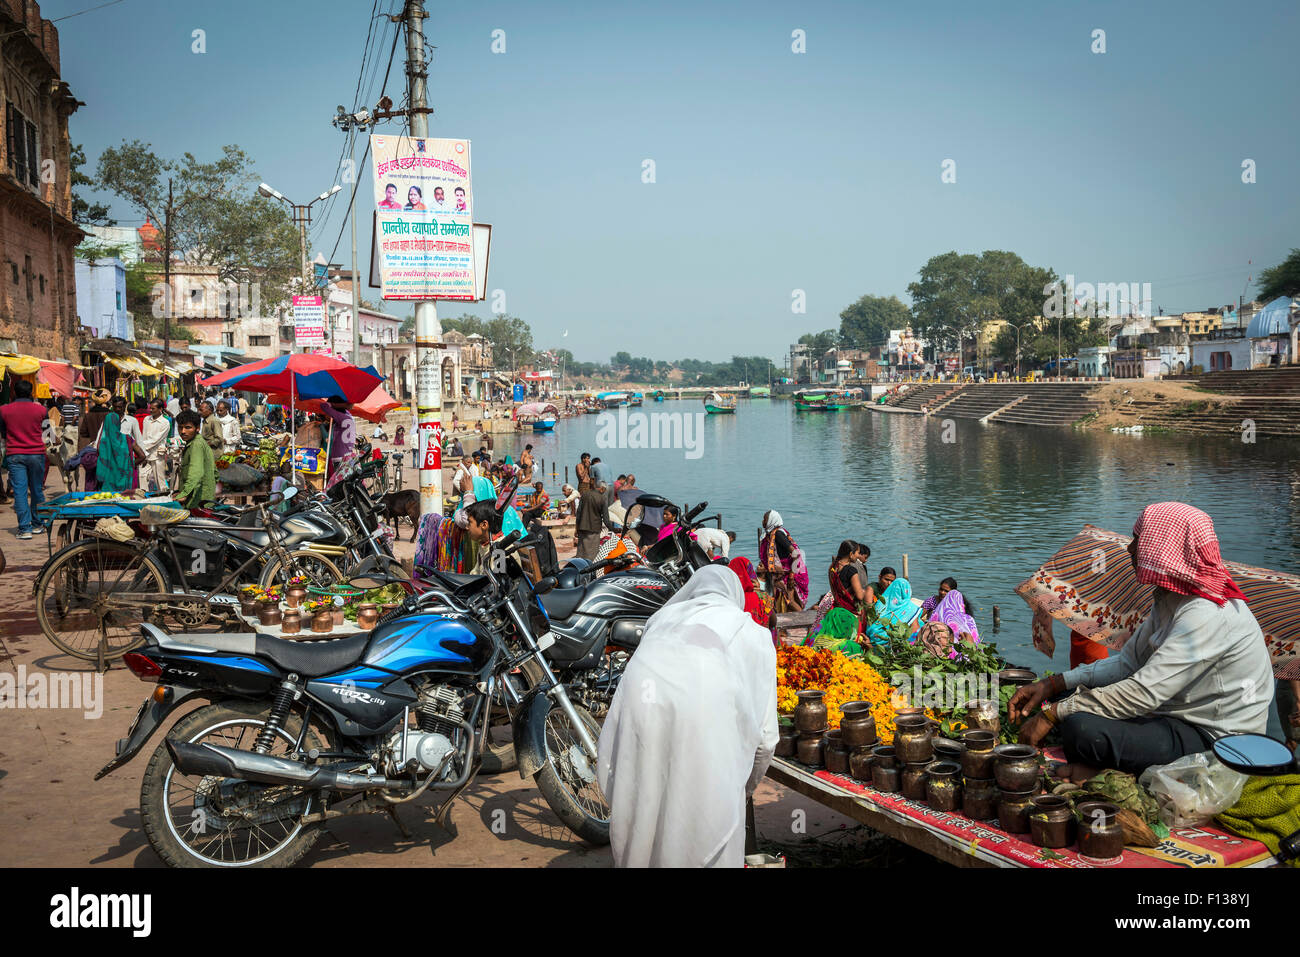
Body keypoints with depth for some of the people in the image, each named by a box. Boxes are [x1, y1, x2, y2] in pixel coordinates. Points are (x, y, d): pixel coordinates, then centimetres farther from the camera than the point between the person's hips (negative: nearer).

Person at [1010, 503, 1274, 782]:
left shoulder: (1206, 615, -25)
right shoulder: (1168, 600, 8)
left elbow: (1143, 693, -28)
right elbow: (1126, 663, 12)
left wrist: (1052, 715, -22)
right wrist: (1052, 684, 0)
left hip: (1212, 740, -10)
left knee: (1082, 729, -29)